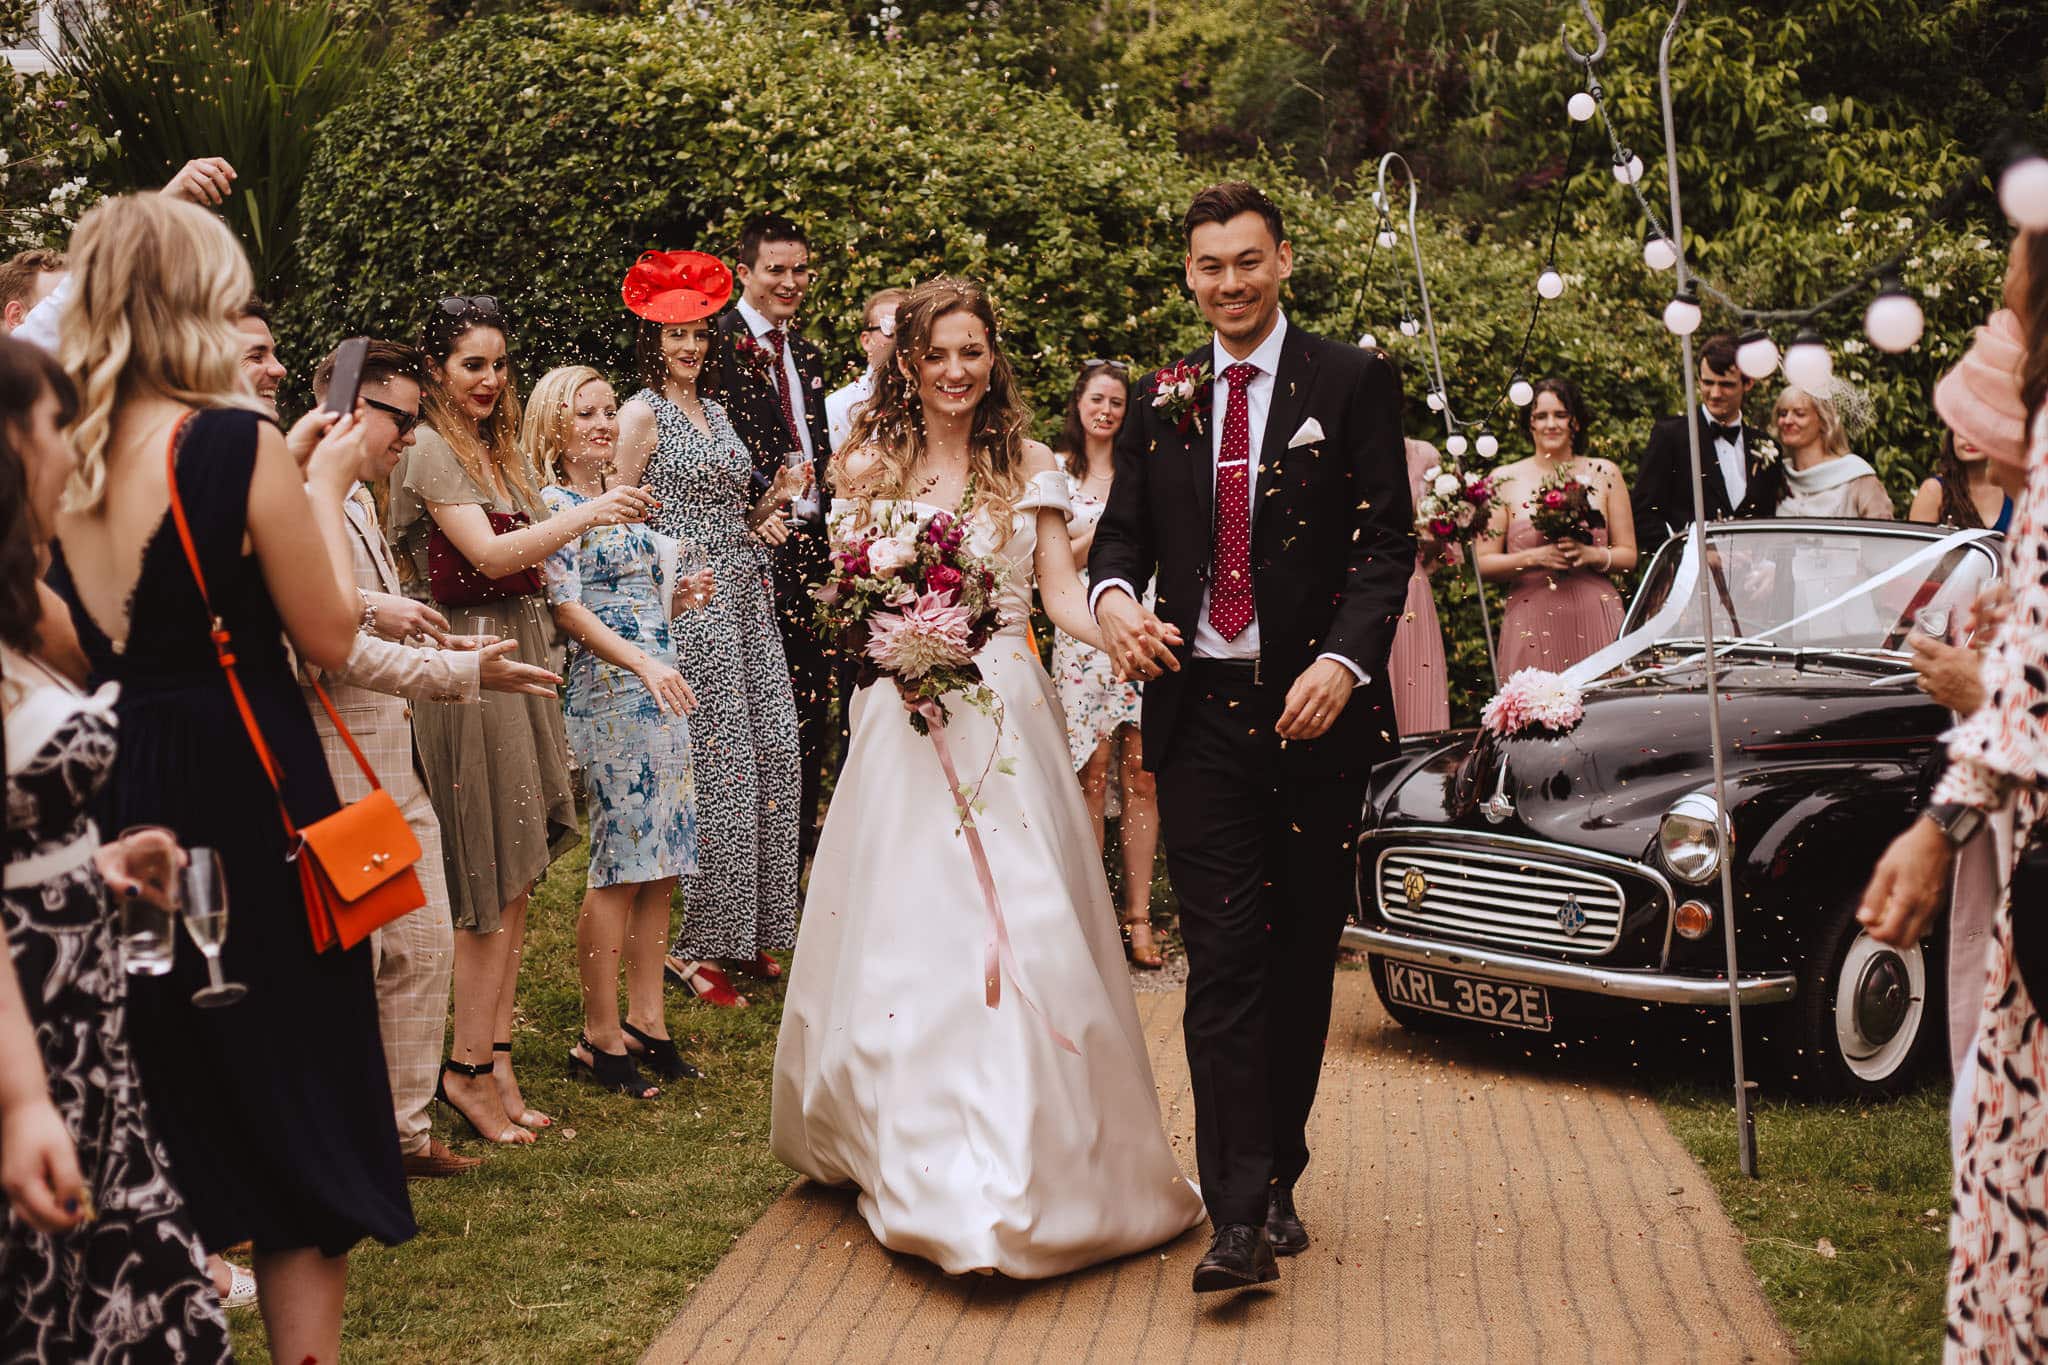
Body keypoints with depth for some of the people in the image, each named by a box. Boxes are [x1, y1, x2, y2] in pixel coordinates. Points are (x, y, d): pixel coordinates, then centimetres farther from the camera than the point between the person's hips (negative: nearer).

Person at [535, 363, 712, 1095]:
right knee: (621, 865, -7)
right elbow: (567, 607, -15)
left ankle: (645, 1018, 14)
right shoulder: (553, 504, -5)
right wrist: (644, 663, -26)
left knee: (659, 866, 7)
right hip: (607, 695, -8)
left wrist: (679, 595, 6)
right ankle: (600, 1038, 0)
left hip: (659, 691, 8)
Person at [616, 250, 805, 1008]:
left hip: (745, 599, 8)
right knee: (710, 762, -9)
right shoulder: (642, 413, -4)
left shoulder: (716, 410, 18)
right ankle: (688, 942, 0)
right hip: (685, 603, -8)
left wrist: (771, 502, 6)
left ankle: (748, 929, 15)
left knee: (767, 756, 5)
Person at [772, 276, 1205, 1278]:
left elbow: (1061, 596, 2)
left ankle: (1027, 1161, 5)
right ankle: (925, 1162, 9)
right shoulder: (870, 467, 7)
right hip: (903, 714, 0)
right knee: (905, 926, -1)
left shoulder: (1030, 468, 7)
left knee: (1018, 925, -5)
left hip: (1005, 714, 0)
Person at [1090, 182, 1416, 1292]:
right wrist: (1113, 596, -11)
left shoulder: (1352, 382, 3)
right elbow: (1122, 533, 14)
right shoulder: (1160, 401, 12)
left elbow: (1389, 537, -3)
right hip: (1199, 711, 1)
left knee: (1302, 959, 9)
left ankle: (1278, 1175, 24)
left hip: (1316, 706, -1)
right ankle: (1240, 1216, -7)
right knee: (1224, 960, -6)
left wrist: (1345, 660, -18)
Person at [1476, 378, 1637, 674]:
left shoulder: (1604, 474, 11)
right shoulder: (1504, 480, 6)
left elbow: (1629, 555, 10)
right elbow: (1483, 564, 2)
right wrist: (1535, 557, -12)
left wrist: (1592, 555, -8)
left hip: (1596, 619, 1)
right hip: (1532, 624, -1)